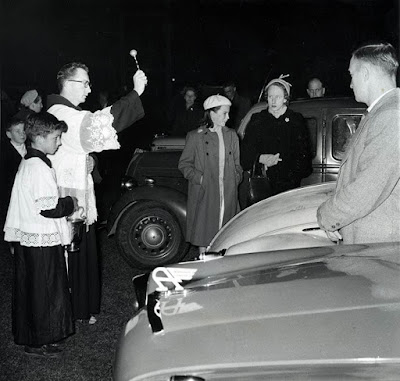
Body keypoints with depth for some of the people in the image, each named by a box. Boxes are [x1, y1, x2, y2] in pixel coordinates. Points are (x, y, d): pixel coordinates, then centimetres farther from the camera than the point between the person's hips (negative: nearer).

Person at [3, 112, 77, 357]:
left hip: (26, 239, 10)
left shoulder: (27, 163, 12)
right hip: (43, 242, -10)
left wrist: (63, 203, 14)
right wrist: (70, 204, -9)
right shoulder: (40, 167, -20)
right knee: (45, 293, 2)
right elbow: (48, 207, -25)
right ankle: (38, 343, 13)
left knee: (30, 290, 18)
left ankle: (27, 336, 31)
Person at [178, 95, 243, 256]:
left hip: (228, 194, 4)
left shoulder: (231, 135, 11)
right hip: (205, 193, -3)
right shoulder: (195, 136, -2)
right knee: (204, 231, 1)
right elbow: (184, 164, 0)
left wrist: (236, 179, 4)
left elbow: (237, 163, 18)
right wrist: (199, 178, -10)